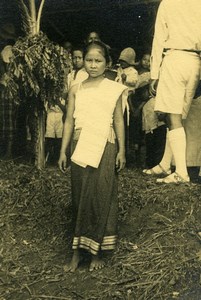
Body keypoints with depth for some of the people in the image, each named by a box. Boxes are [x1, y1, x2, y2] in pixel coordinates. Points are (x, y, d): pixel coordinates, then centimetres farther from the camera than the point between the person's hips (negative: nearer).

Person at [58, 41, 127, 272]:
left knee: (100, 198, -2)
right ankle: (77, 251, 11)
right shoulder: (76, 90, 9)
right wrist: (63, 151, 6)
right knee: (79, 198, 4)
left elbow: (119, 121, 5)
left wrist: (121, 150, 1)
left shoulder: (114, 89, 4)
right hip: (80, 149, 2)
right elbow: (69, 121, 9)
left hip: (104, 149, -2)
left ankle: (96, 251, 8)